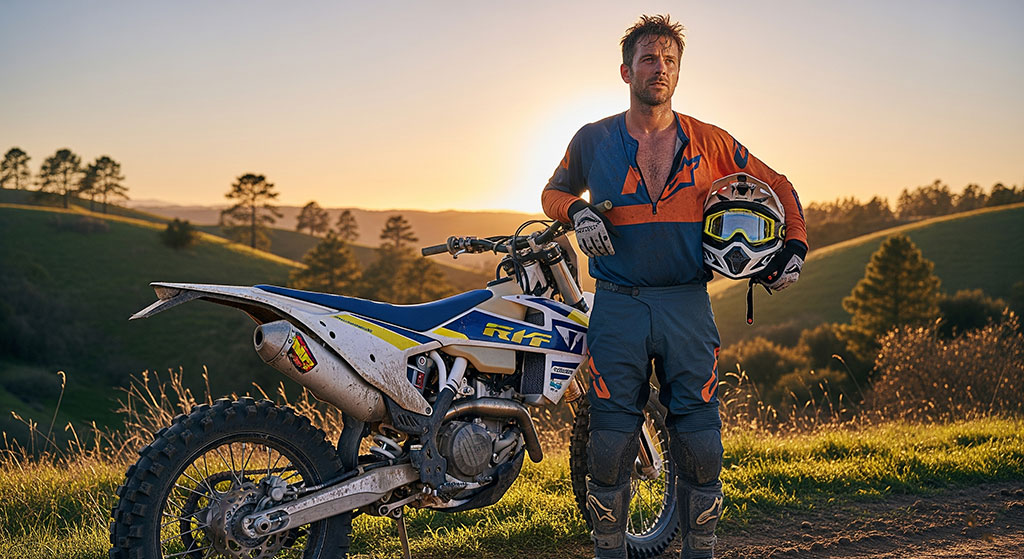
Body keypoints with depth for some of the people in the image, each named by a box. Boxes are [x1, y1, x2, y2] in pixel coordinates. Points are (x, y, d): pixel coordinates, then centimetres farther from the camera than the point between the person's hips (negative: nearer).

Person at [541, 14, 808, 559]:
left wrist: (794, 246, 5)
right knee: (610, 444, 0)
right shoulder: (594, 140, 6)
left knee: (699, 444, 0)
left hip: (687, 306, 1)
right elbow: (554, 191, 22)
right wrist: (577, 212, 1)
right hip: (617, 306, 0)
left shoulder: (709, 143, 6)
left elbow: (777, 186, 18)